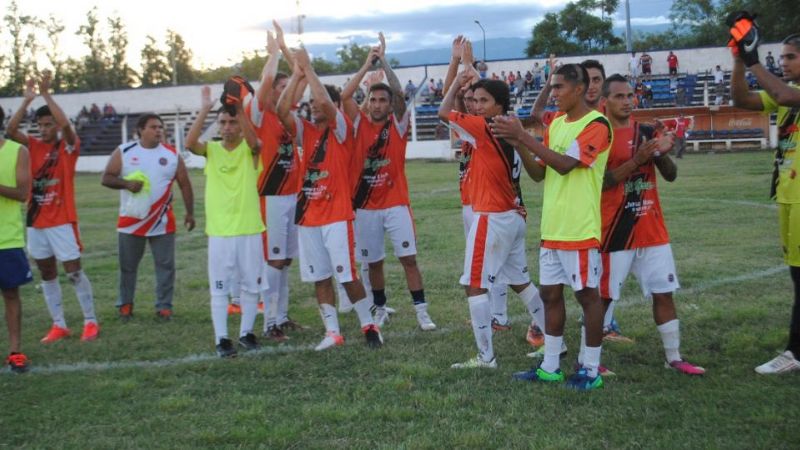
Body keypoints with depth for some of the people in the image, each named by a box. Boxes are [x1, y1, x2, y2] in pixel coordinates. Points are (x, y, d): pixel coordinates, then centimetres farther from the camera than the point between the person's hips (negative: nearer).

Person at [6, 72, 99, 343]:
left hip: (62, 221, -5)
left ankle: (91, 322, 8)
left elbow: (65, 124, -23)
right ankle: (59, 325, 17)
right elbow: (10, 130, -8)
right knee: (47, 274, 9)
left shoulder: (69, 146, -4)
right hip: (36, 222, 5)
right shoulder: (33, 146, 7)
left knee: (74, 272, -3)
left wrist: (45, 93, -22)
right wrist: (27, 100, -15)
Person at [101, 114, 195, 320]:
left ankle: (164, 306, 10)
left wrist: (190, 212, -1)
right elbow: (106, 178, -2)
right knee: (127, 266, 9)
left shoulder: (172, 155, 2)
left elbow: (185, 184, 5)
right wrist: (126, 183, -20)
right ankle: (125, 305, 22)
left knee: (166, 265, 1)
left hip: (163, 223, 0)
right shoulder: (123, 152, 0)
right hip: (130, 221, 0)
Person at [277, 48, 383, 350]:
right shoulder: (306, 131, 10)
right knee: (320, 278, 7)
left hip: (337, 215, -5)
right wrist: (296, 75, -7)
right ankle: (332, 333, 14)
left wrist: (308, 68, -12)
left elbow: (325, 101, -20)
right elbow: (282, 110, -4)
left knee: (348, 275, -4)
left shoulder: (342, 129, -4)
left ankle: (369, 326, 10)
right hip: (308, 217, 6)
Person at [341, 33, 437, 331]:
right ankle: (380, 311, 25)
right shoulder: (359, 124, 2)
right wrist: (367, 64, -9)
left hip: (396, 203, -1)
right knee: (374, 262, 10)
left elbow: (399, 93, -15)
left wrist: (384, 60, -13)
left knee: (408, 258, -4)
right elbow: (345, 96, -11)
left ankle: (421, 311, 0)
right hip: (366, 205, 2)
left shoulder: (398, 125, -1)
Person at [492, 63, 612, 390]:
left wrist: (524, 136, -21)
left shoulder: (597, 124, -12)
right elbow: (540, 174, 11)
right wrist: (520, 146, -6)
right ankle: (550, 367, 20)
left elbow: (565, 164, -23)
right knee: (550, 293, 11)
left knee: (587, 294, 2)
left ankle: (591, 369, 12)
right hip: (552, 227, 8)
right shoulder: (556, 124, 12)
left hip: (580, 229, -8)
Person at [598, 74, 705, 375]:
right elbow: (599, 182, -17)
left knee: (664, 293, 8)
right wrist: (636, 161, -23)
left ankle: (674, 358, 17)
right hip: (615, 231, -5)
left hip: (652, 229, 5)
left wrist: (664, 153, -13)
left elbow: (670, 175, 8)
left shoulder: (646, 132, 9)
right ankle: (585, 359, 12)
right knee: (602, 296, 1)